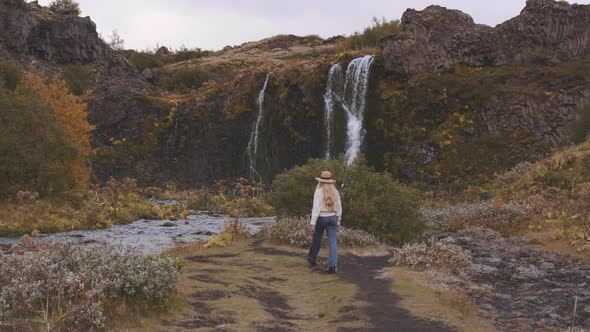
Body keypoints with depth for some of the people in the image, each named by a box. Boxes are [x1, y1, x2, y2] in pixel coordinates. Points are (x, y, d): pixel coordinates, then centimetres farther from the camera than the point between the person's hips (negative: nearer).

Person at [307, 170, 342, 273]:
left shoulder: (319, 191, -9)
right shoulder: (335, 192, 5)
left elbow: (316, 207, -18)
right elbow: (339, 208, 9)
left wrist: (312, 222, -20)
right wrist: (338, 222, 19)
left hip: (321, 218, -2)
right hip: (332, 218, 2)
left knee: (317, 240, 19)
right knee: (333, 243, -2)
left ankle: (312, 259, 38)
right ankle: (333, 265, -15)